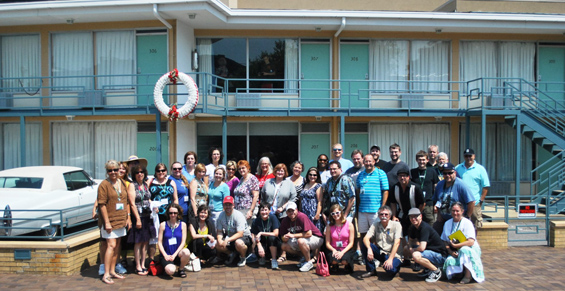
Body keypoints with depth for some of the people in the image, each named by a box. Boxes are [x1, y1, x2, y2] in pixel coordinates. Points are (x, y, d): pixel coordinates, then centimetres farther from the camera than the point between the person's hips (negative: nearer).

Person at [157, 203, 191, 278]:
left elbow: (183, 242, 0)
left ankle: (181, 269, -3)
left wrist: (174, 254, -11)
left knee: (186, 252, -34)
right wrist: (165, 255, -11)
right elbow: (160, 242, 2)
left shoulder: (182, 224, 5)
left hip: (178, 253, 2)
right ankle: (167, 265, 9)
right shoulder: (163, 225, 3)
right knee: (170, 271, -31)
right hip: (166, 254, -1)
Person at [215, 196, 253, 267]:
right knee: (217, 245, -17)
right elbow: (219, 231, -2)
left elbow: (240, 234, -27)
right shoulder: (221, 215, -5)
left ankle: (243, 257, -5)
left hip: (244, 237, -6)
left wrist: (227, 240, -36)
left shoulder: (238, 215, -22)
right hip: (230, 237, 6)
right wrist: (219, 240, -24)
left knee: (238, 243, -38)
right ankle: (232, 254, 11)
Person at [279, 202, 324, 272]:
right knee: (284, 246, -7)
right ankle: (305, 256, 10)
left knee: (301, 241, -36)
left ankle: (309, 262, -12)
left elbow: (309, 234, -30)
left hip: (316, 238, -7)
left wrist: (293, 235, -25)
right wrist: (284, 238, -23)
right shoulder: (285, 221, -5)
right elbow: (283, 236, 2)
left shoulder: (302, 216, -24)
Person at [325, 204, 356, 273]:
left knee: (345, 260, -33)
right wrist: (334, 250, -20)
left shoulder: (349, 225, -2)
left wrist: (342, 252, -19)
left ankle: (347, 265, 7)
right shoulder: (330, 226, 2)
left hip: (346, 249, 0)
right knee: (333, 260, -33)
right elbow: (327, 243, 1)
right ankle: (335, 265, 7)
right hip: (334, 249, 1)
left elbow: (351, 243, -4)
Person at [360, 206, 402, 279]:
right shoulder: (375, 224, 0)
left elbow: (396, 243, -16)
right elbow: (366, 238, -12)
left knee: (390, 270, -33)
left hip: (391, 254, -3)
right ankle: (371, 270, -5)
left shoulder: (396, 225, -9)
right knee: (364, 245, -21)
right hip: (380, 252, 3)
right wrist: (369, 249, -34)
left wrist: (390, 259, -25)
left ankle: (395, 264, 6)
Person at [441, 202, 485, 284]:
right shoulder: (447, 223, 9)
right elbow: (444, 241, 7)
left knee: (464, 250, -38)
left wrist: (455, 245, -23)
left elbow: (471, 242, -19)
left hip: (470, 249, -3)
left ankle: (468, 276, -19)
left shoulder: (467, 223, -8)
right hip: (455, 252, 3)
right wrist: (450, 251, -12)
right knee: (449, 261, -29)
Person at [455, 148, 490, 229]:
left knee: (476, 227, 0)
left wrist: (481, 200, -6)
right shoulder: (458, 168, 10)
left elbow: (486, 186, 0)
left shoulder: (480, 169, 3)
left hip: (475, 203, -2)